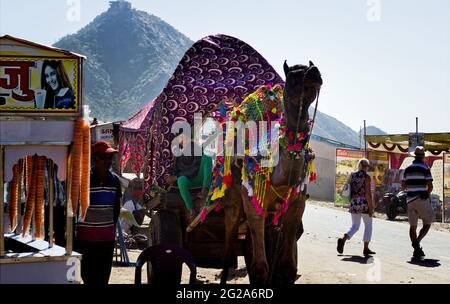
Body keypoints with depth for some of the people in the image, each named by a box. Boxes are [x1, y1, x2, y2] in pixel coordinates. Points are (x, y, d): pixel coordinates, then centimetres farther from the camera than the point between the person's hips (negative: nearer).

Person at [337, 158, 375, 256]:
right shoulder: (366, 177, -10)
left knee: (355, 226, 12)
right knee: (368, 225, 13)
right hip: (364, 204, -5)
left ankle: (343, 240, -13)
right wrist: (371, 208, -11)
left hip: (354, 203, 5)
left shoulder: (352, 175, 7)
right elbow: (368, 193, -15)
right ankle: (366, 248, 15)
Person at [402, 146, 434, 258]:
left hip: (410, 200, 5)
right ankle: (417, 241, -17)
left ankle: (416, 250, 7)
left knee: (413, 226, 9)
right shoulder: (425, 168, -6)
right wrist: (427, 193, 8)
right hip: (422, 199, -5)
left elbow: (403, 185, 11)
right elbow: (430, 185, -11)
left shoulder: (408, 168, 10)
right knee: (427, 223, 5)